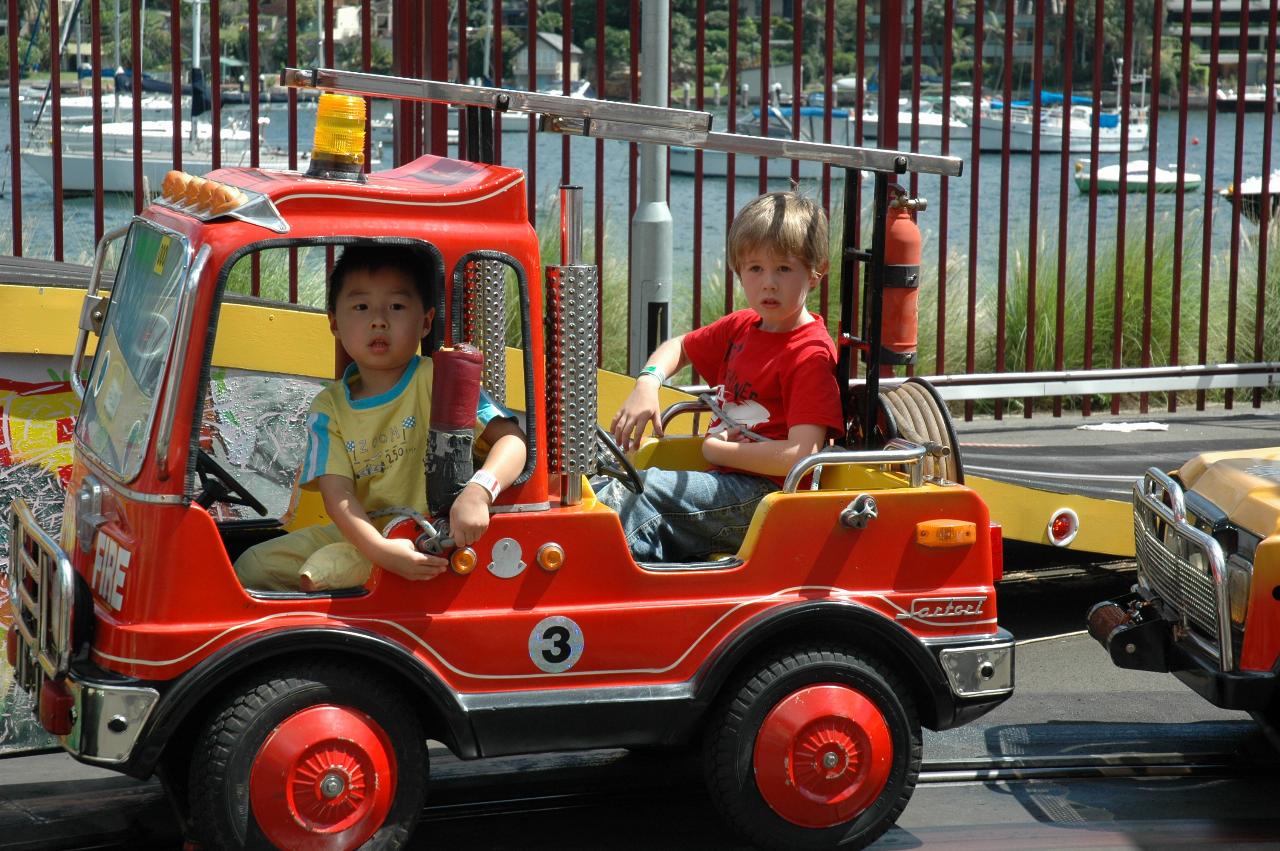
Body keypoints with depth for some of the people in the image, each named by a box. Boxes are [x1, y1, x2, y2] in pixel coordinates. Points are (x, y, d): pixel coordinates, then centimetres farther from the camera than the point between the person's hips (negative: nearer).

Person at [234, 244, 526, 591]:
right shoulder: (328, 408, 4)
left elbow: (510, 439, -17)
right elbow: (338, 494, -8)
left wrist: (478, 491, -40)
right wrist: (379, 549, -30)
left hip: (426, 541, -6)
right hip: (361, 533, 6)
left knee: (320, 570, -26)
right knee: (252, 567, -2)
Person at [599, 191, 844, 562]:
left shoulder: (810, 354, -11)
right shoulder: (740, 328, 15)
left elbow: (801, 455, -21)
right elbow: (678, 347, 32)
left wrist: (717, 450, -9)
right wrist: (647, 383, 8)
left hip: (765, 497, -8)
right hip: (725, 484, 8)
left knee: (643, 487, -23)